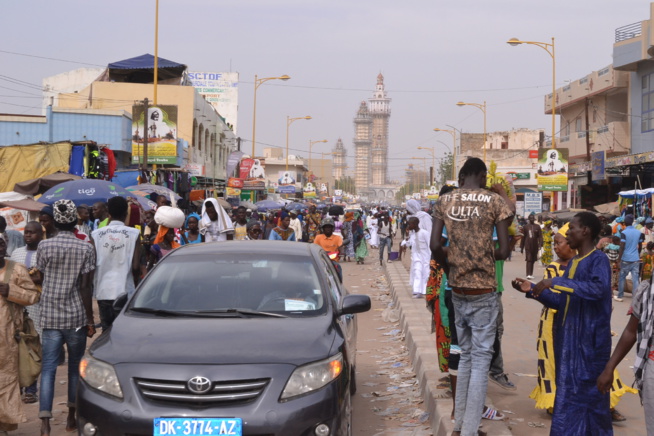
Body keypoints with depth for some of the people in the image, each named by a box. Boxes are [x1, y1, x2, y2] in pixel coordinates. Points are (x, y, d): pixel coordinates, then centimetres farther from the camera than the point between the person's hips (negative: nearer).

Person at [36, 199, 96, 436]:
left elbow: (40, 278, 11)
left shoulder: (44, 246, -2)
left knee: (48, 368, 0)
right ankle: (71, 417, 22)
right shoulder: (85, 249, -6)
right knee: (75, 367, 14)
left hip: (50, 316, 1)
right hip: (76, 316, -1)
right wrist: (90, 320, -3)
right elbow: (85, 287, -8)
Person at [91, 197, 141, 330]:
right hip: (125, 290, -2)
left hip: (103, 291, 2)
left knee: (106, 331, 11)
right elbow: (135, 266, -8)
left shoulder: (96, 234, 0)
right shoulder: (134, 234, -5)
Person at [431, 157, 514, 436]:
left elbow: (435, 246, -3)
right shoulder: (495, 200, -6)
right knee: (481, 359, 1)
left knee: (466, 355, 17)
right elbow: (504, 251, -9)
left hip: (457, 290, 4)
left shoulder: (444, 201, 4)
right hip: (483, 291, -4)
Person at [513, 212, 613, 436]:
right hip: (568, 339, 8)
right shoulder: (573, 262, 15)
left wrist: (555, 282, -31)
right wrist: (532, 290, 6)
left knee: (588, 394, -5)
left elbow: (598, 289, -30)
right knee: (568, 394, 12)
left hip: (590, 341, -8)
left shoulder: (599, 260, -10)